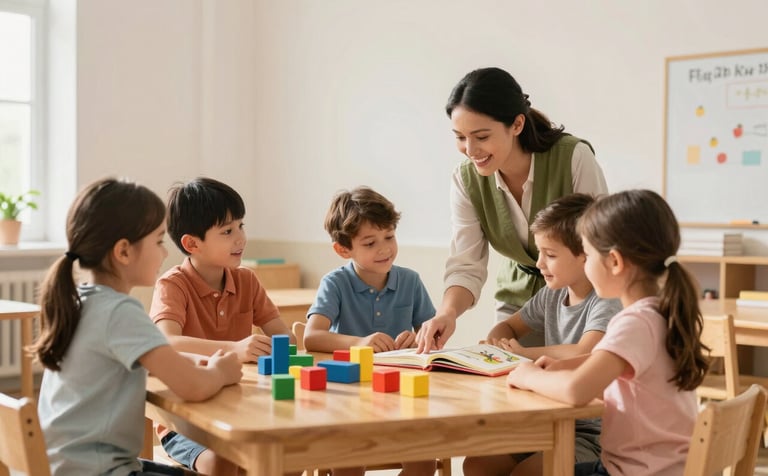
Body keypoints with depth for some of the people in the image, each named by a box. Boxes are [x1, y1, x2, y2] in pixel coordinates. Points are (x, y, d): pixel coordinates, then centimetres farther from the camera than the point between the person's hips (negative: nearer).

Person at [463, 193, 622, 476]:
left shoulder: (607, 302, -16)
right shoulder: (551, 295, 6)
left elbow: (584, 353, -34)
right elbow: (509, 326, 23)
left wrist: (524, 352, -18)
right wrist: (495, 341, -2)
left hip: (591, 432, -8)